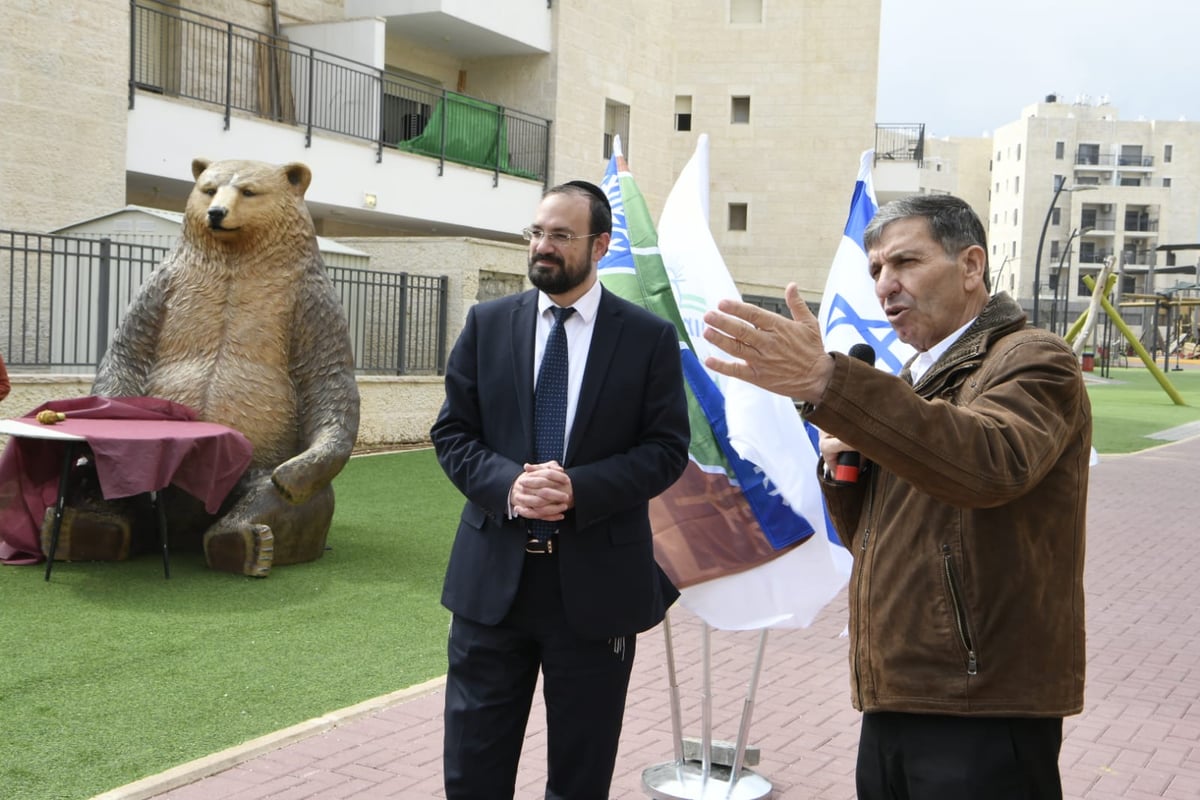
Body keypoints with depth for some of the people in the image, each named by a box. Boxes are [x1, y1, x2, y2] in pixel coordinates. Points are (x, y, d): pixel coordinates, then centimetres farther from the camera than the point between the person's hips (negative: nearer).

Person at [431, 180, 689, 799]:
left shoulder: (650, 338, -1)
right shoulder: (487, 324, 5)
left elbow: (667, 449, -3)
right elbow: (451, 433, 4)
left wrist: (580, 490, -18)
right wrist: (508, 484, -15)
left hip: (597, 582, -1)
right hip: (493, 576, 2)